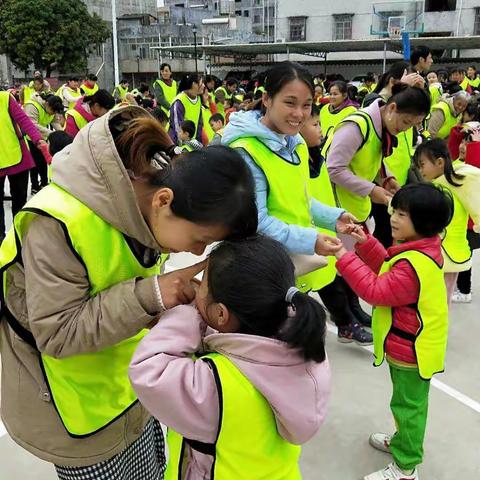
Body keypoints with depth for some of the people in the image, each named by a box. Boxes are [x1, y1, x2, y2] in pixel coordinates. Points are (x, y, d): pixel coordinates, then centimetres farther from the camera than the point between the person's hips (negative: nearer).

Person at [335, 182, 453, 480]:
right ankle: (404, 441, 48)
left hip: (410, 351, -10)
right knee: (409, 402, 27)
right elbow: (388, 271, 10)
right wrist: (365, 243, -1)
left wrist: (345, 258, -31)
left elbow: (376, 291, -32)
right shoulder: (420, 251, 1)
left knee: (408, 405, 6)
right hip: (410, 346, 10)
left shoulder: (415, 264, -33)